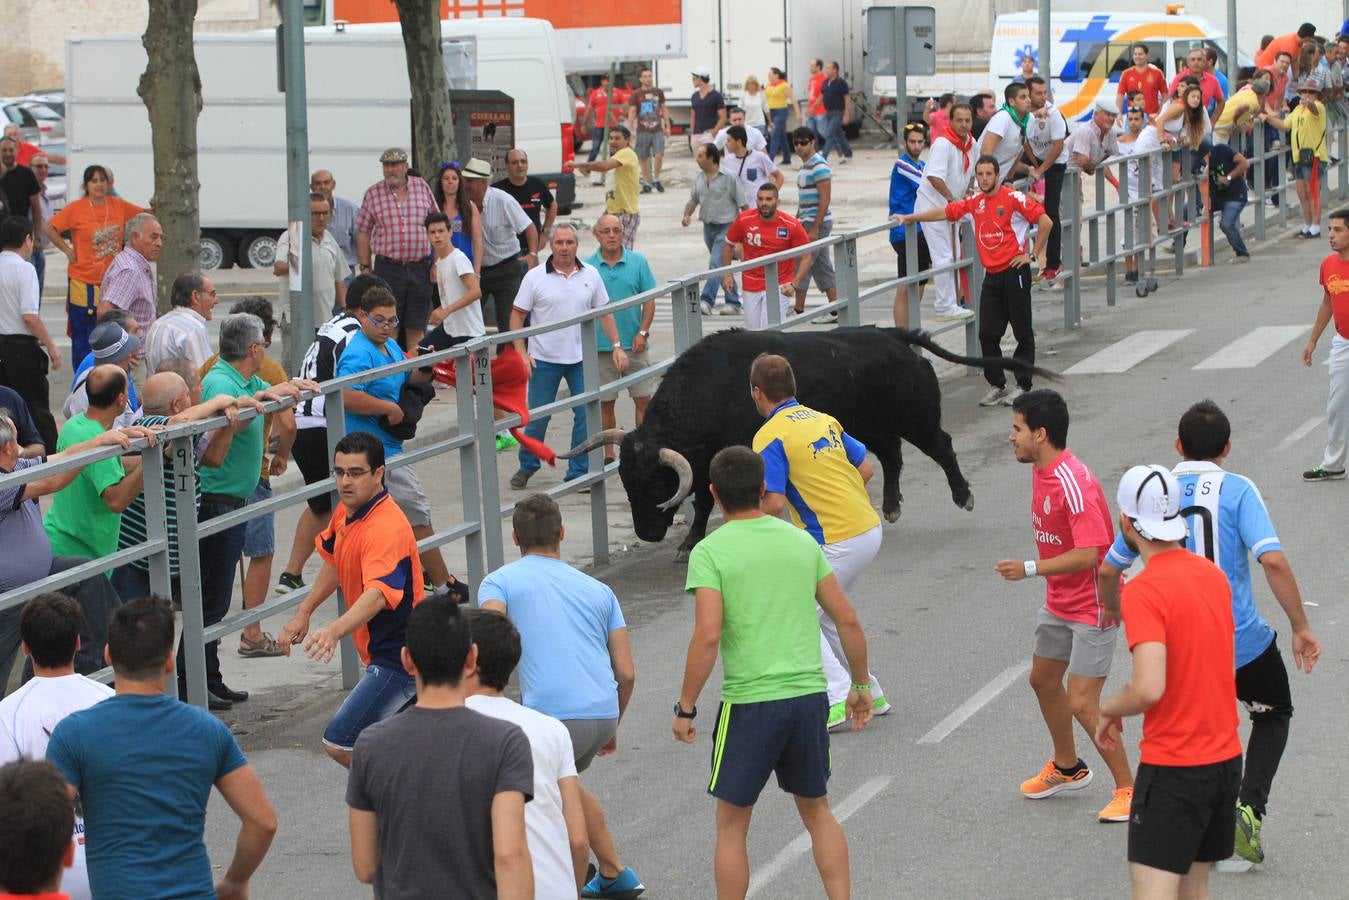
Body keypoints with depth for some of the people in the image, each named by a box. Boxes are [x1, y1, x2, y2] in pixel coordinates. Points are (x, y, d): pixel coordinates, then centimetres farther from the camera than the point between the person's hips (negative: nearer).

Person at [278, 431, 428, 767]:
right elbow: (335, 562, 22)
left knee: (339, 744, -18)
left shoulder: (386, 529, -28)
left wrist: (334, 631, -58)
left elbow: (378, 594, -43)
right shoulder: (346, 513, 2)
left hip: (398, 659, -10)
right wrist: (304, 613, 20)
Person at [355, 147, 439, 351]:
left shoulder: (422, 187, 6)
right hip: (388, 268, -1)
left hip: (419, 268, 1)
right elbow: (363, 233, 6)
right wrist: (365, 268, 1)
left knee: (417, 327, 5)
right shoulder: (373, 193, 3)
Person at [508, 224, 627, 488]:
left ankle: (579, 472, 9)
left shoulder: (590, 275, 3)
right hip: (544, 359, -2)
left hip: (581, 358, 2)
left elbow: (603, 312, 10)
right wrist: (522, 353, -10)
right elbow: (517, 315, -2)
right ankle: (527, 466, 23)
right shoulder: (535, 277, -5)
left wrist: (617, 346, 2)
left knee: (586, 415, -1)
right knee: (537, 417, 4)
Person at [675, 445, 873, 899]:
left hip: (750, 703, -4)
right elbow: (847, 619, 7)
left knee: (731, 826, 11)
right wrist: (861, 684, 19)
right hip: (809, 695, 4)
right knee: (817, 811, 22)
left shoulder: (710, 551, -7)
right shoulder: (802, 541, 7)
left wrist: (685, 708, -9)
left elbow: (708, 636, -17)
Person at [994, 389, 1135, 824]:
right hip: (1059, 603, 10)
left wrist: (1029, 569, -27)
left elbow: (1088, 554, -31)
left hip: (1092, 607, -10)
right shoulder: (1041, 472, 2)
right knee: (1043, 680, 23)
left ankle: (1128, 790, 4)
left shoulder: (1075, 484, -28)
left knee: (1082, 703, -10)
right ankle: (1067, 768, 43)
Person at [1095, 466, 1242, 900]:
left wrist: (1109, 710, -7)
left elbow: (1150, 689, -27)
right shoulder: (1213, 574, 6)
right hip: (1226, 755, 8)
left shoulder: (1144, 591, -18)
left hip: (1172, 766, -8)